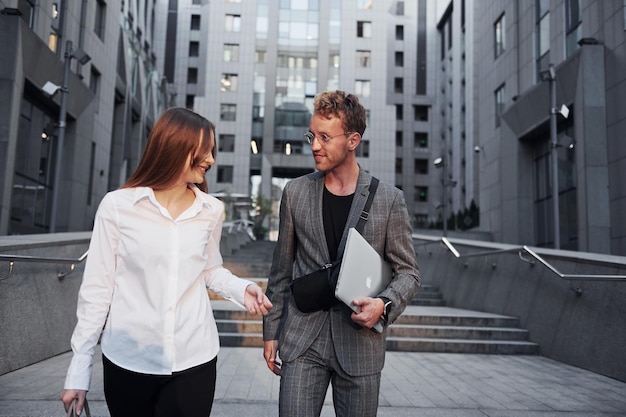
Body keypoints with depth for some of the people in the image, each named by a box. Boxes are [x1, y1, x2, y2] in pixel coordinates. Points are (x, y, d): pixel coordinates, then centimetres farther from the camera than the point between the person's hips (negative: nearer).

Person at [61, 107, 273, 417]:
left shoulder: (212, 210, 1)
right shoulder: (118, 205, -6)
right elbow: (97, 287, -2)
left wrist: (241, 288, -5)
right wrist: (80, 368, -2)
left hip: (193, 359, 2)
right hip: (129, 361, -1)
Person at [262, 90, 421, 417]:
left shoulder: (389, 199, -4)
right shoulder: (295, 192, 2)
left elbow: (408, 272, 3)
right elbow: (281, 269, 7)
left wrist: (385, 304, -17)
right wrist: (271, 331, 8)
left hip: (360, 341, 0)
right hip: (302, 340, 1)